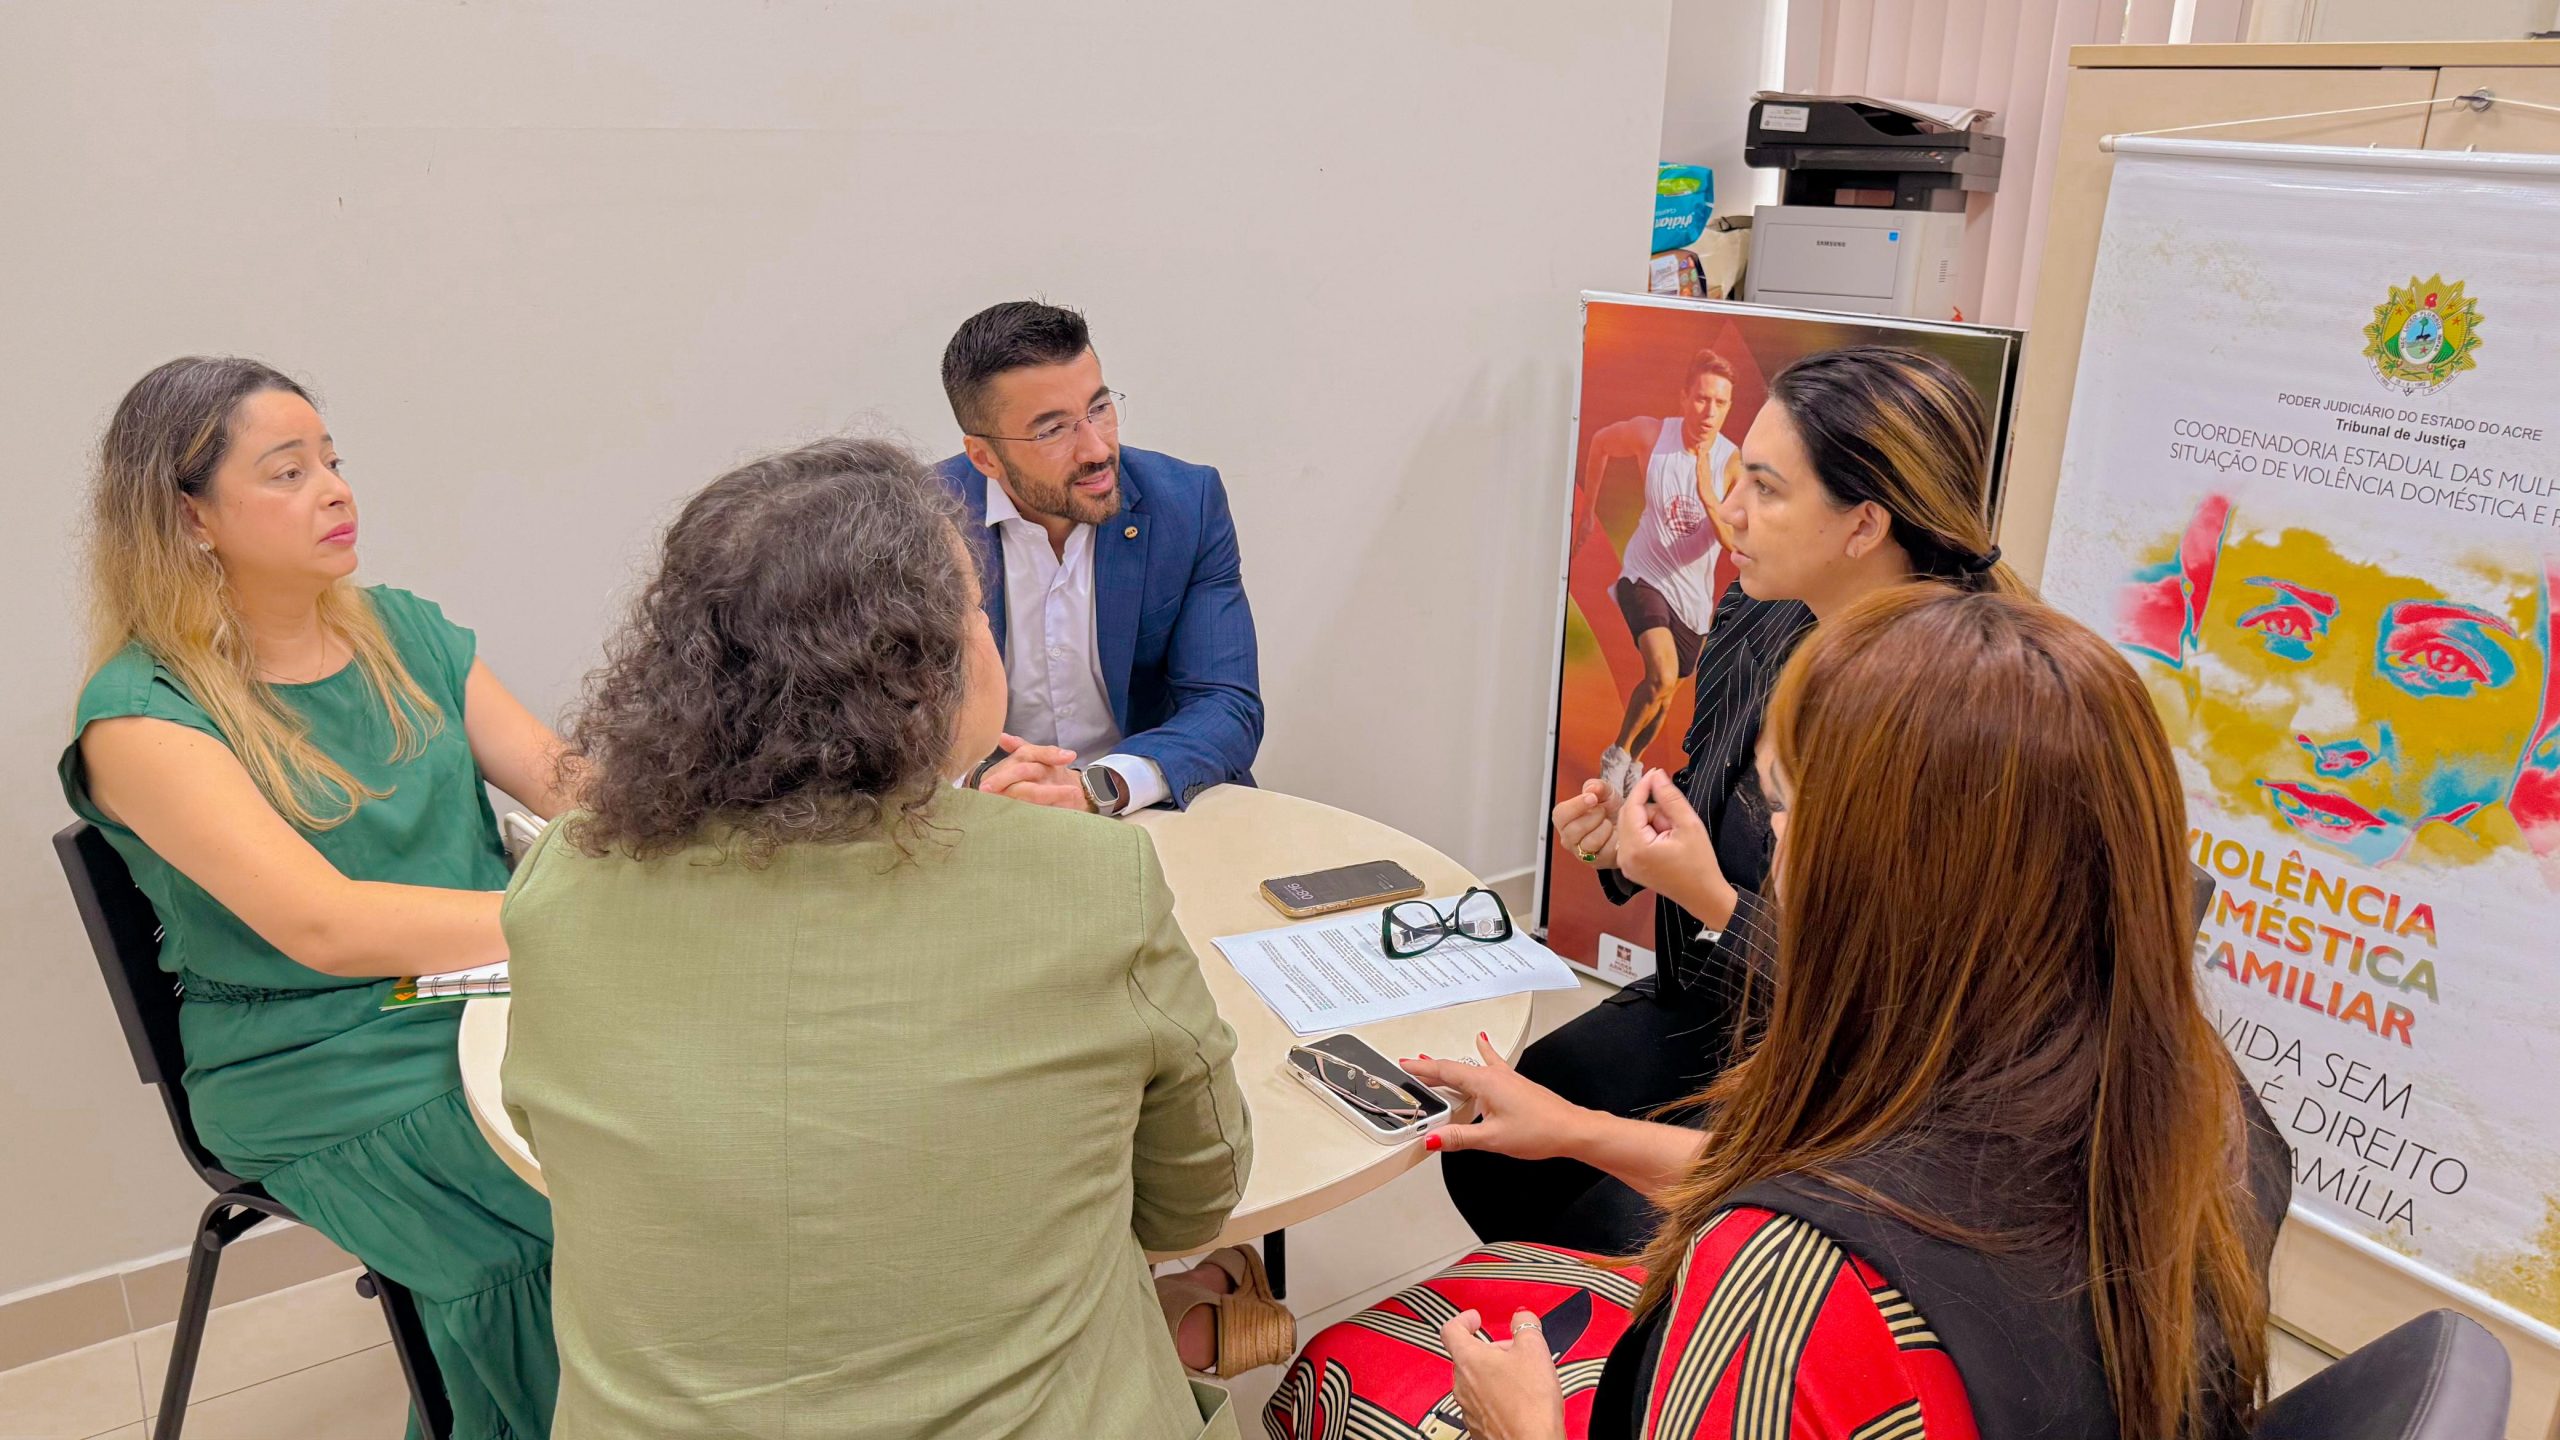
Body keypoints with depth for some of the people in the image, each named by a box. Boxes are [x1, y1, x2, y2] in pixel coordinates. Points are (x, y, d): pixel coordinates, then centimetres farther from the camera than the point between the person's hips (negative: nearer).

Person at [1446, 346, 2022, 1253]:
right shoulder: (1759, 629, -4)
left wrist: (1713, 902, -27)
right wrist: (1631, 842, -7)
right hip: (1698, 1014, 7)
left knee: (1619, 1232, -12)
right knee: (1486, 1149, 4)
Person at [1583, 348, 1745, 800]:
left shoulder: (1732, 464, -16)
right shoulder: (1649, 433, -15)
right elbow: (1600, 443, 7)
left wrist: (1708, 497, -38)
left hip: (1694, 593, 2)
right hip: (1645, 576, -2)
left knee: (1667, 690, 18)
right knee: (1663, 676, -26)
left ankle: (1633, 763, 45)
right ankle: (1616, 754, -2)